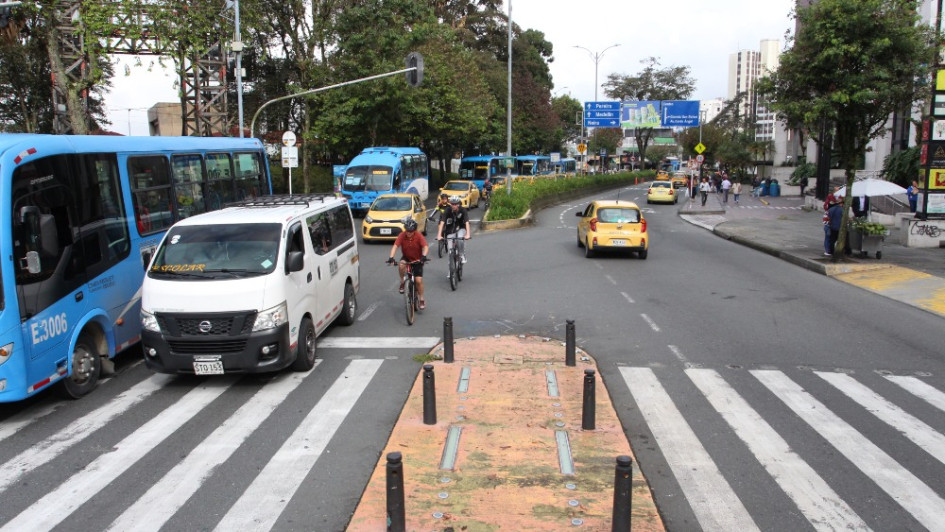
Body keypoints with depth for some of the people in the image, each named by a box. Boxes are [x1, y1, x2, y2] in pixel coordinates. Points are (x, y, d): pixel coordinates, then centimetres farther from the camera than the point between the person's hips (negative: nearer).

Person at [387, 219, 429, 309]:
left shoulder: (419, 236, -20)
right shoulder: (402, 236, -17)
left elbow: (425, 247, -31)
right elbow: (395, 246, -27)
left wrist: (424, 256, -51)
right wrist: (391, 257, -43)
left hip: (417, 260, -1)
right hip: (406, 258, 1)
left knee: (418, 280, -10)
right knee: (401, 265, -34)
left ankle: (421, 299, 8)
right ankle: (402, 282, -9)